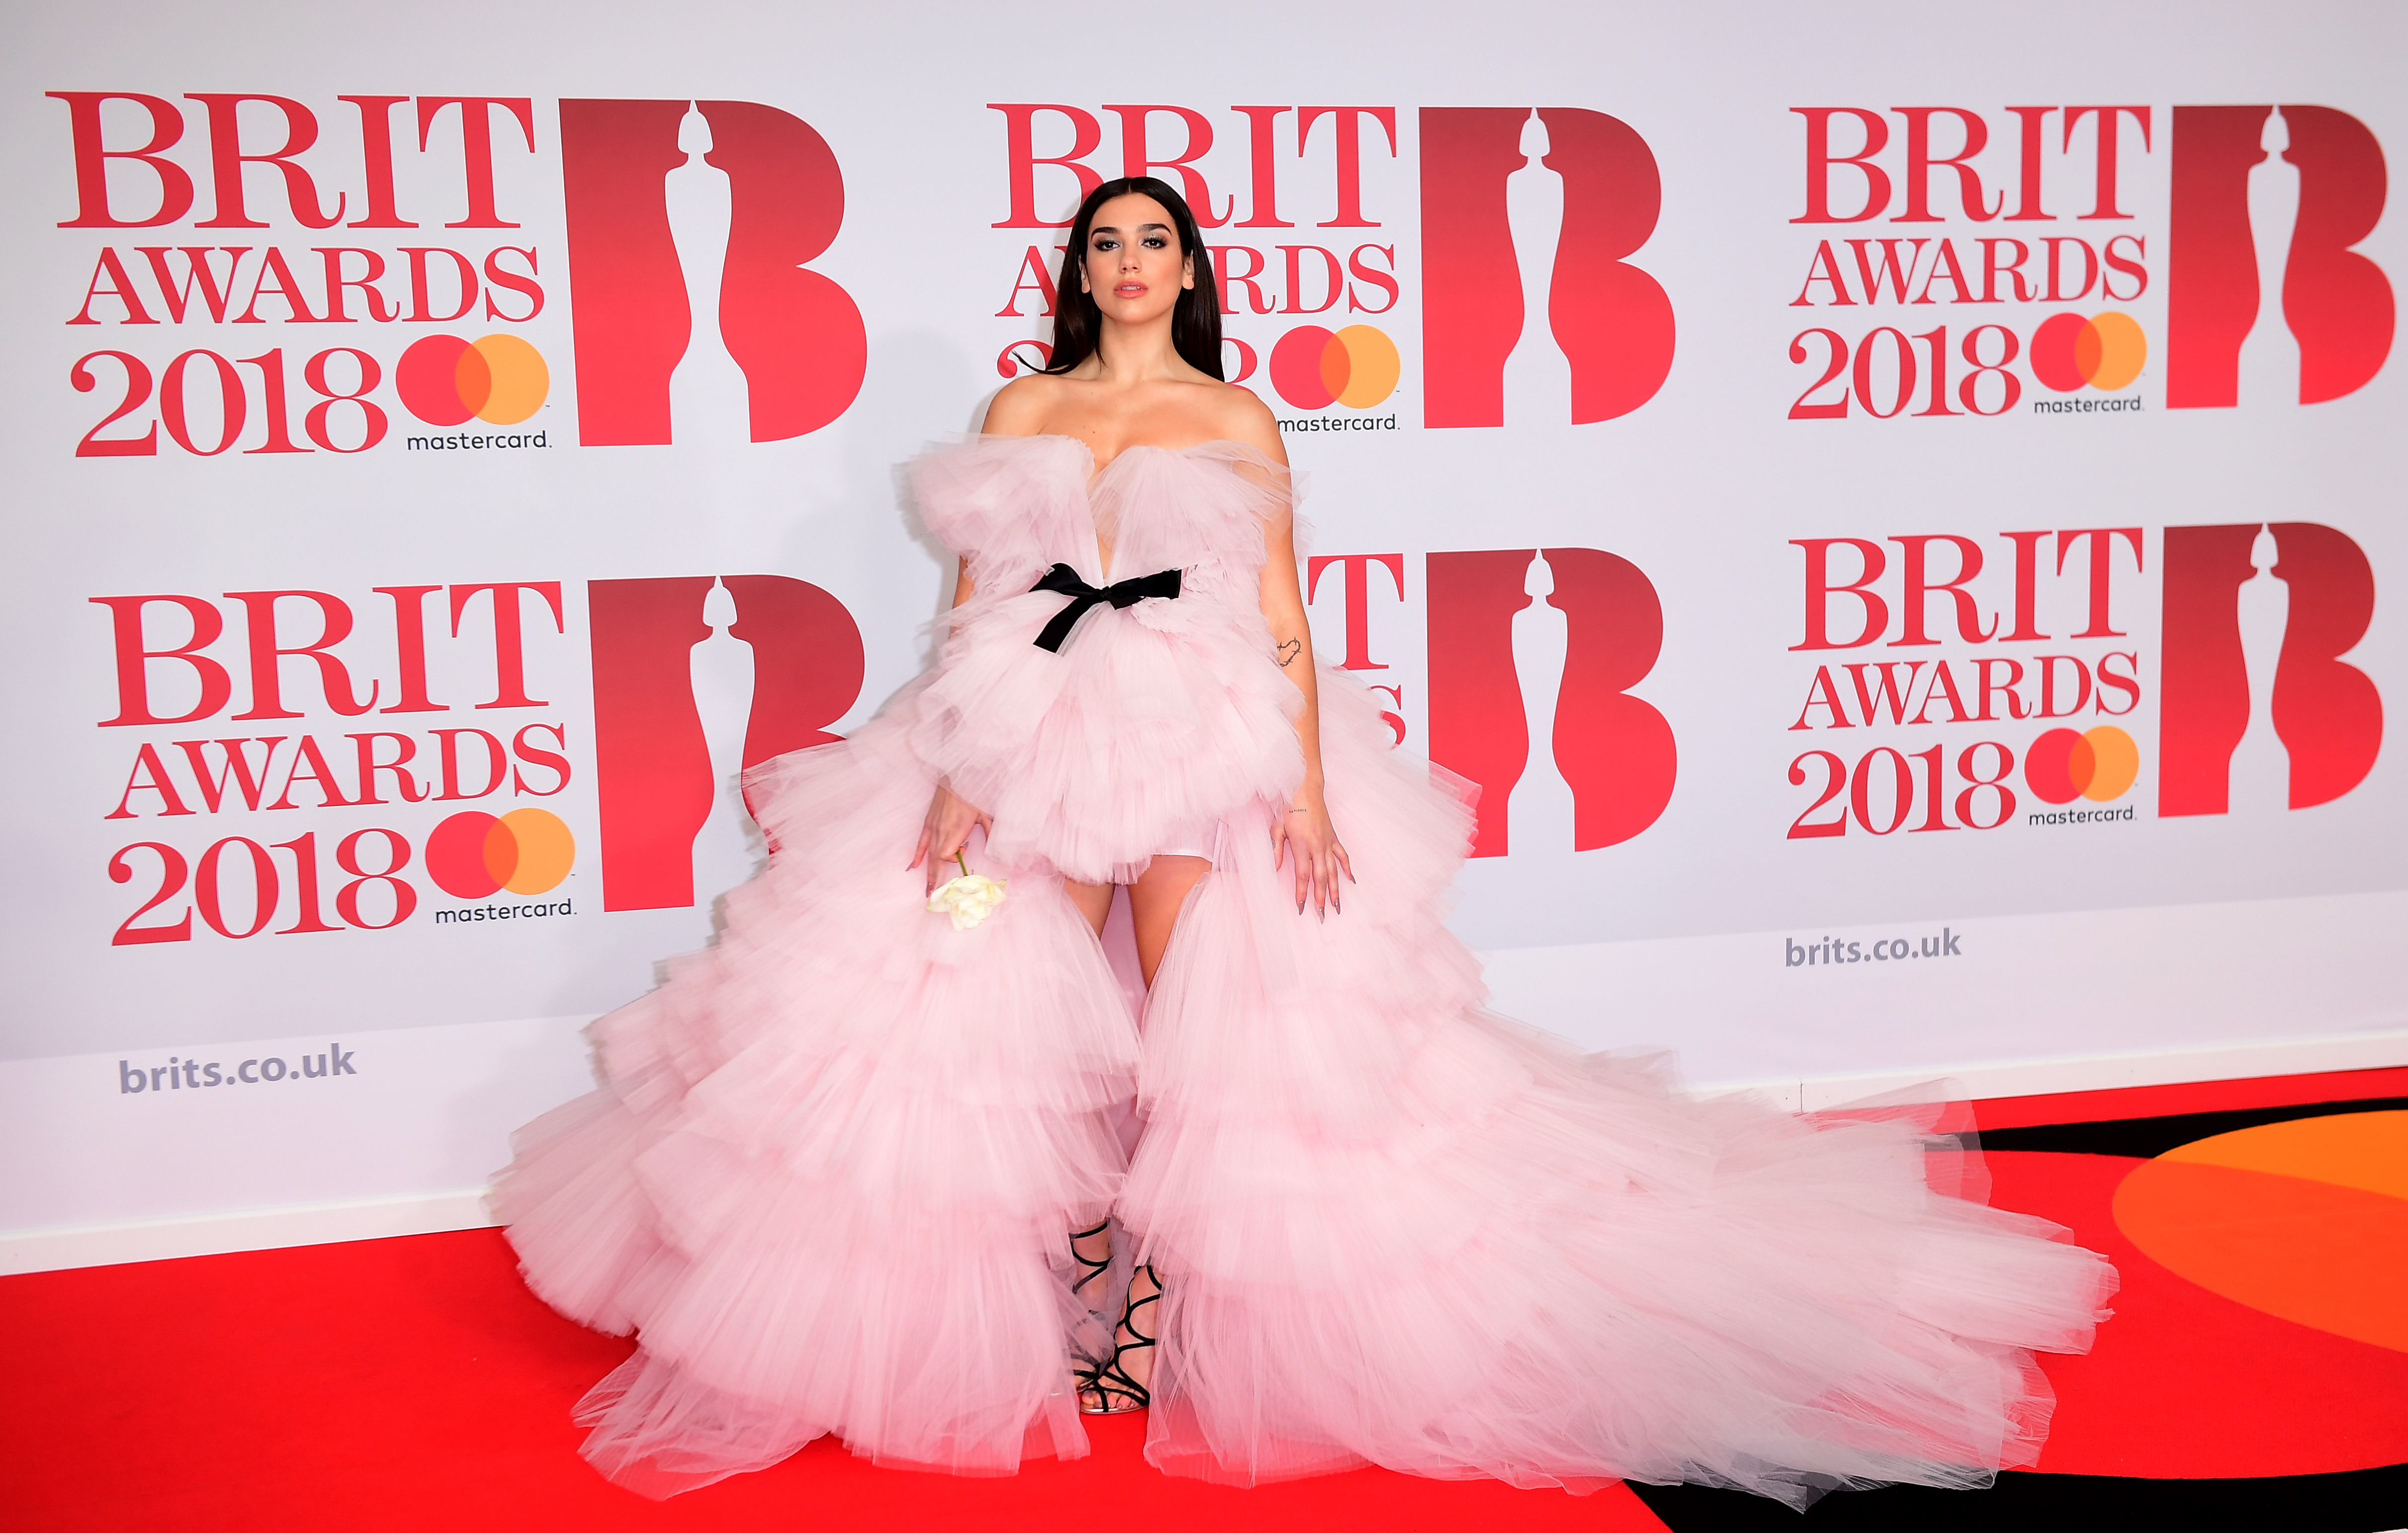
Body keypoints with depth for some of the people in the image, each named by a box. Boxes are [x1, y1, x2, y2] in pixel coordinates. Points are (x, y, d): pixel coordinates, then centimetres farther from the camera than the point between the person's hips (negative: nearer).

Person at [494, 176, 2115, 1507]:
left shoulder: (1237, 421, 9)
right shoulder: (1021, 411, 13)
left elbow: (1284, 619, 3)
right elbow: (976, 604, 8)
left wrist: (1311, 788, -8)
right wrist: (955, 774, -3)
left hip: (1204, 746, -1)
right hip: (1031, 746, 2)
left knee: (1201, 1051, -5)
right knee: (1028, 1045, 0)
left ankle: (1165, 1302, 9)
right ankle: (1074, 1292, 17)